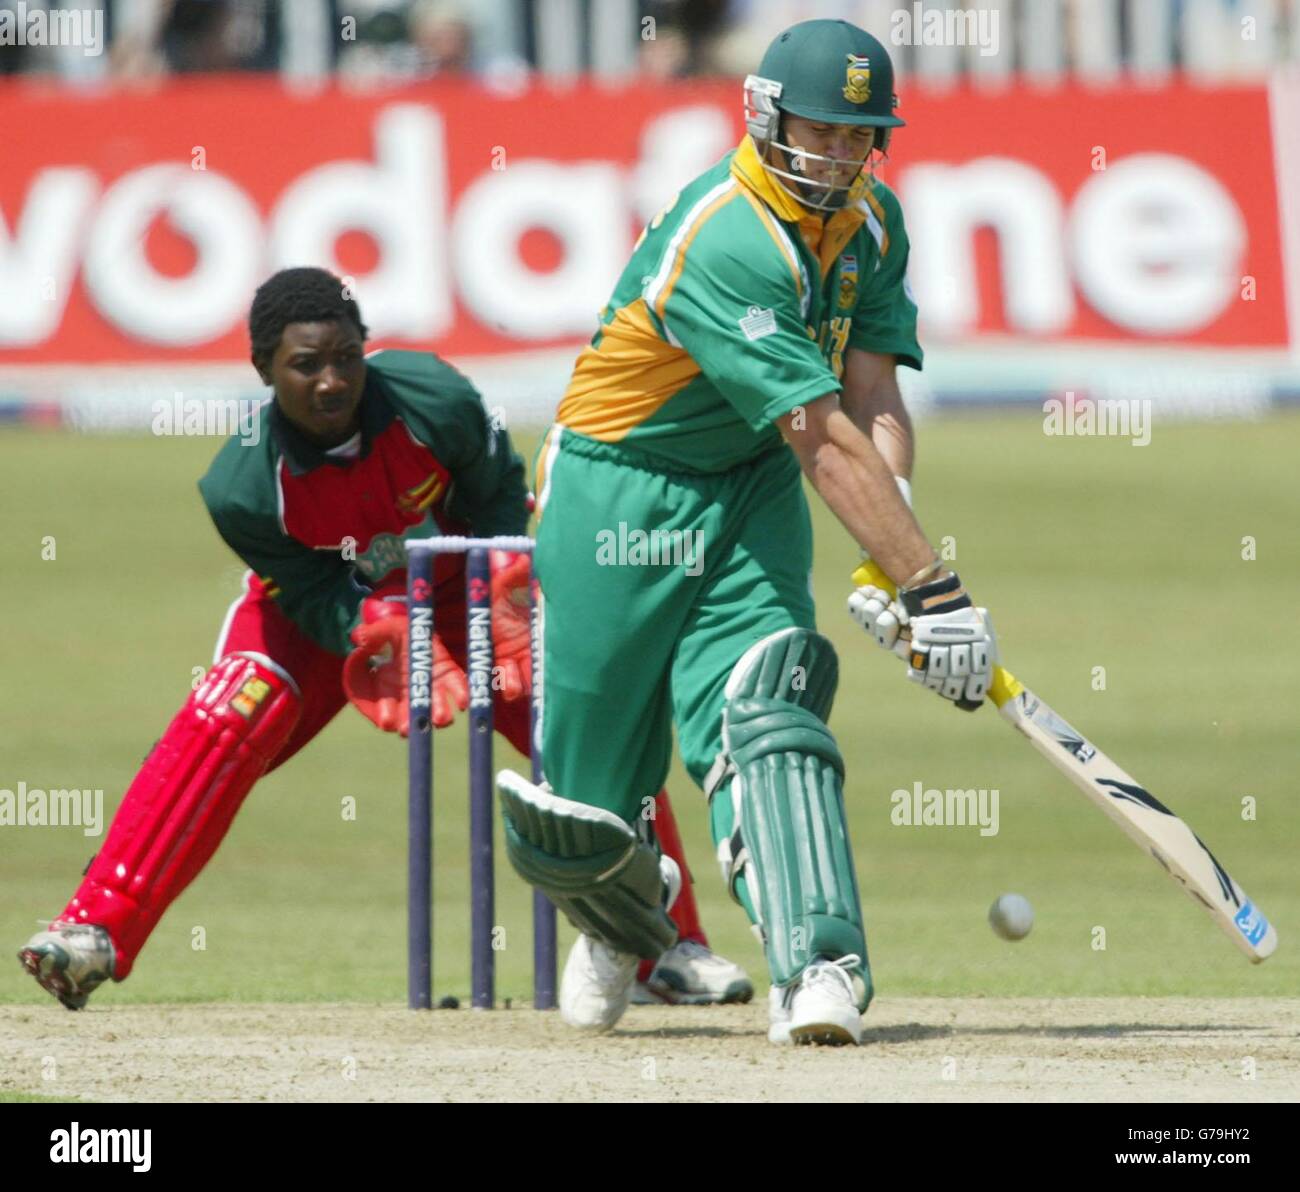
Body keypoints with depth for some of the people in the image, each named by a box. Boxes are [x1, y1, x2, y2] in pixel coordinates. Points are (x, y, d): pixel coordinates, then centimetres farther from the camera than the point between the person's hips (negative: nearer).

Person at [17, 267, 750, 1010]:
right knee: (224, 724, -25)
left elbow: (499, 494, -11)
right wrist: (374, 635, -39)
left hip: (460, 589, 1)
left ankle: (670, 947, 2)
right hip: (332, 609, -1)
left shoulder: (435, 401, -31)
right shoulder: (246, 487, -32)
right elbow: (312, 596, -20)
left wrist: (506, 582, -26)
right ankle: (97, 931, -23)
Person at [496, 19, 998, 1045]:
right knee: (577, 818, 2)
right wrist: (931, 586, -35)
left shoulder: (870, 221, -2)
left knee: (764, 719, -21)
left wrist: (895, 571, -26)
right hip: (618, 490, -5)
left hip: (751, 496, 5)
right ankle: (624, 918, 36)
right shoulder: (722, 242, -29)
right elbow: (825, 441, -33)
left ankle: (817, 970, -33)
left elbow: (874, 402, -9)